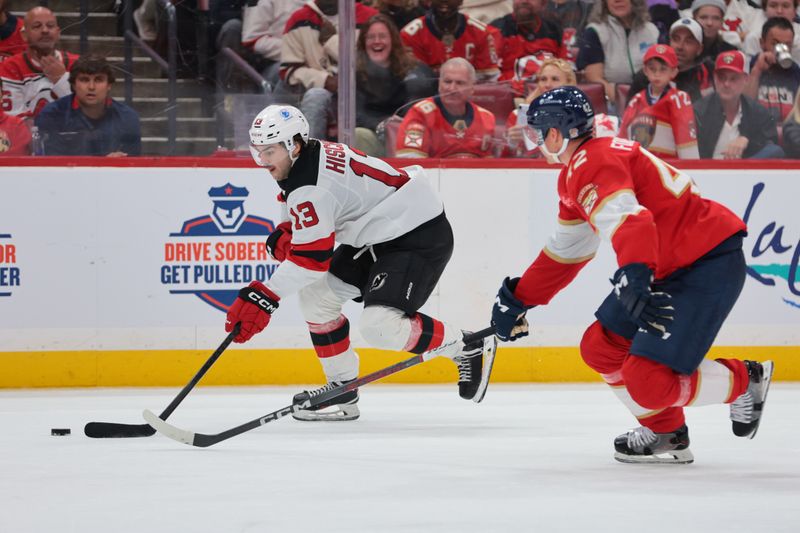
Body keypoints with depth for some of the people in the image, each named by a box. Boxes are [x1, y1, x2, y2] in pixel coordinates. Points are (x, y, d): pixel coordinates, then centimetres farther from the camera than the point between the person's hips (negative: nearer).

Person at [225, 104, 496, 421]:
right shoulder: (314, 157, 6)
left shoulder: (310, 186, -24)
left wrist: (265, 296, -28)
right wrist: (285, 233, 1)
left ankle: (469, 349, -4)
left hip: (420, 238, -11)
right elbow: (312, 223, 23)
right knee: (316, 296, 8)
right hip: (377, 238, 11)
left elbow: (312, 255, -28)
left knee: (380, 326, -24)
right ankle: (342, 390, 14)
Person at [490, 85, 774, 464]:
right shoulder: (574, 174, 16)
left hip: (711, 262, -11)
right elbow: (565, 252, 26)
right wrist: (517, 299, 28)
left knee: (647, 379, -16)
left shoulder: (594, 162, -18)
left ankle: (746, 380, 5)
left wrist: (635, 276, -51)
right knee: (600, 347, 9)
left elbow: (629, 220, -36)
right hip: (672, 265, 11)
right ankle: (665, 434, 20)